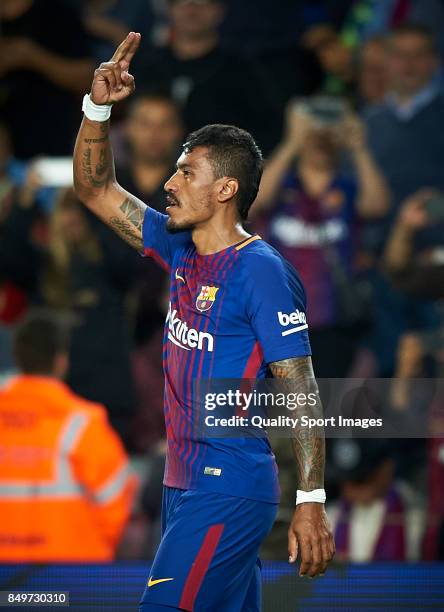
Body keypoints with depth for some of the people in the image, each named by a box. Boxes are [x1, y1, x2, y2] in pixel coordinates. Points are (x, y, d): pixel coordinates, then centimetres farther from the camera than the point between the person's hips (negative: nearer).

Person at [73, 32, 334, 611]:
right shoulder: (181, 250, 11)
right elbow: (97, 191, 20)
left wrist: (311, 503, -20)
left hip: (228, 492, -8)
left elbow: (301, 393, -16)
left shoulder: (261, 271, -13)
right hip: (184, 482, 8)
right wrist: (98, 107, 5)